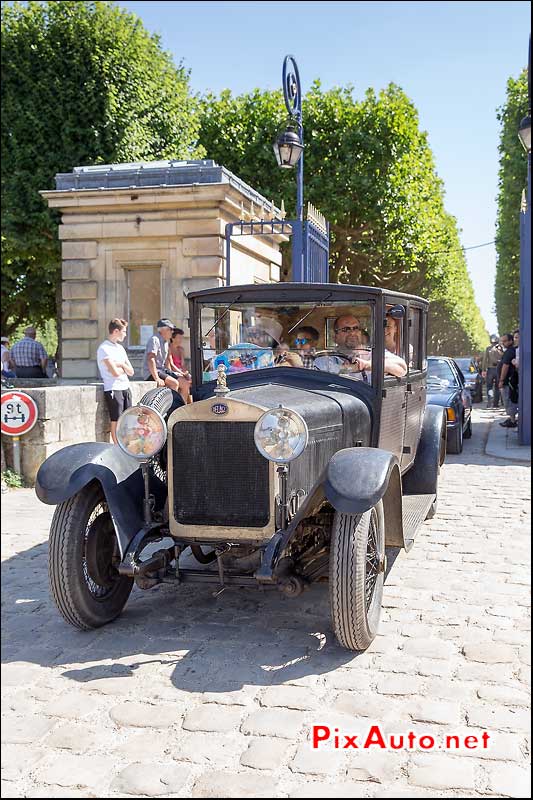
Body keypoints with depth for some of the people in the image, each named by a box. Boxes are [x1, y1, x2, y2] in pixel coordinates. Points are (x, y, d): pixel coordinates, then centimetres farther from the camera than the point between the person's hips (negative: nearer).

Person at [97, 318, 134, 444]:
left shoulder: (120, 348, 17)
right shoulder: (104, 349, -9)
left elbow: (131, 372, 12)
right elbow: (115, 372, -18)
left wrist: (121, 365, -7)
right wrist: (124, 368, 2)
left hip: (125, 388, 8)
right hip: (113, 389, -8)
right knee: (116, 421, -2)